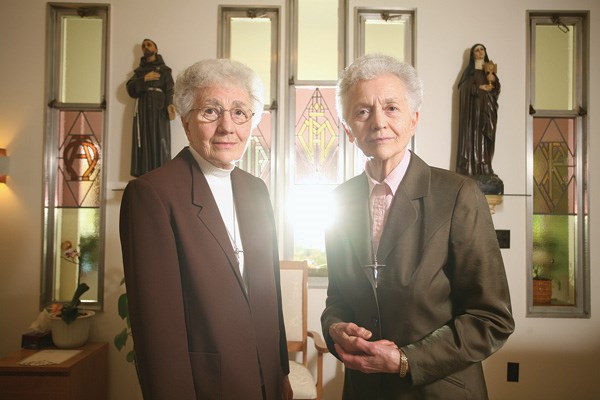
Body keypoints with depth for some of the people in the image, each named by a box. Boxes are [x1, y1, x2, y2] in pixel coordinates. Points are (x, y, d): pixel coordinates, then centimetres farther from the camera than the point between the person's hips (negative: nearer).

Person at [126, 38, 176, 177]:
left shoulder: (164, 69, 15)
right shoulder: (139, 70, 23)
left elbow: (169, 90, 0)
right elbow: (130, 88, 9)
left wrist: (169, 104, -19)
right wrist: (144, 79, -7)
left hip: (159, 109, -2)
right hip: (143, 109, 3)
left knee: (160, 142, -10)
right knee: (143, 142, -4)